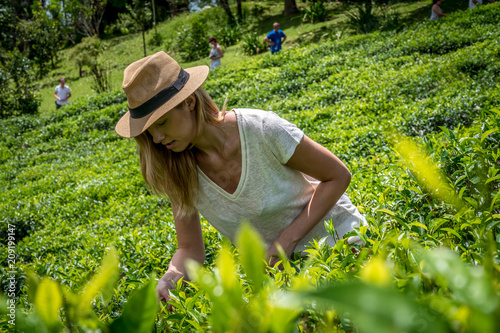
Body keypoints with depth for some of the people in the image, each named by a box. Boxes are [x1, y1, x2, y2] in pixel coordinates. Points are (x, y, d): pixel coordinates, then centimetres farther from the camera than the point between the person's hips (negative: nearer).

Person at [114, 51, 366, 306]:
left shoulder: (260, 130, -29)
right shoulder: (176, 169, -15)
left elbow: (338, 176, -17)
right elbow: (190, 250, -7)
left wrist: (287, 241, -23)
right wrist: (170, 278, -30)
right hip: (274, 263, 4)